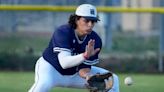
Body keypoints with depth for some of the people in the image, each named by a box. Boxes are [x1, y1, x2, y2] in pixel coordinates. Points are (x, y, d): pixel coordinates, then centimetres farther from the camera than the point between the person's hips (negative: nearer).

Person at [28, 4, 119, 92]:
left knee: (113, 79, -5)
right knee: (44, 83, -40)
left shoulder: (95, 40, -16)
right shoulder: (62, 32, -28)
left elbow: (83, 70, -14)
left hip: (75, 73, 5)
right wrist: (85, 55, -55)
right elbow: (64, 63, -41)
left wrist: (89, 77, -38)